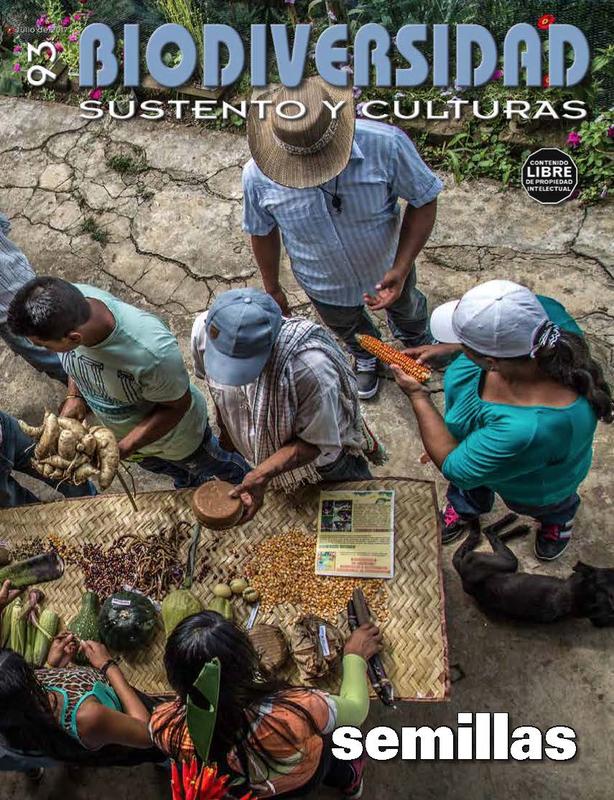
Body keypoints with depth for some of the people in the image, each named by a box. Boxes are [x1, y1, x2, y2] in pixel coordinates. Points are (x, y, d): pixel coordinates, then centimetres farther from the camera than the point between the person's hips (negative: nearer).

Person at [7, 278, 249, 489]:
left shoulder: (152, 352, -49)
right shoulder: (66, 303, -31)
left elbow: (177, 405, -28)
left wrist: (122, 449, -33)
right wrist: (74, 396, -17)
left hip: (175, 436, -5)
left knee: (214, 464, 29)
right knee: (155, 465, 37)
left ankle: (244, 482, 63)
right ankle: (188, 483, 71)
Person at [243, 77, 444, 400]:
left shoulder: (386, 144, -36)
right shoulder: (258, 175, -30)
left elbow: (423, 200, -21)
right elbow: (262, 233, -11)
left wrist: (401, 269, -32)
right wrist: (272, 288, 2)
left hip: (387, 269, 0)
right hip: (325, 286, 1)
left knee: (405, 309, 34)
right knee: (350, 329, 33)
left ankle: (415, 341, 73)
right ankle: (366, 357, 71)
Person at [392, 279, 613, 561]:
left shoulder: (529, 430, -53)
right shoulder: (544, 310, -35)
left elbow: (453, 467, -32)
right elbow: (509, 331, -6)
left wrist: (417, 395, -25)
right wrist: (446, 347, -14)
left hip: (532, 488, -4)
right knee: (469, 489, 35)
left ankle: (558, 517, 69)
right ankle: (467, 506, 69)